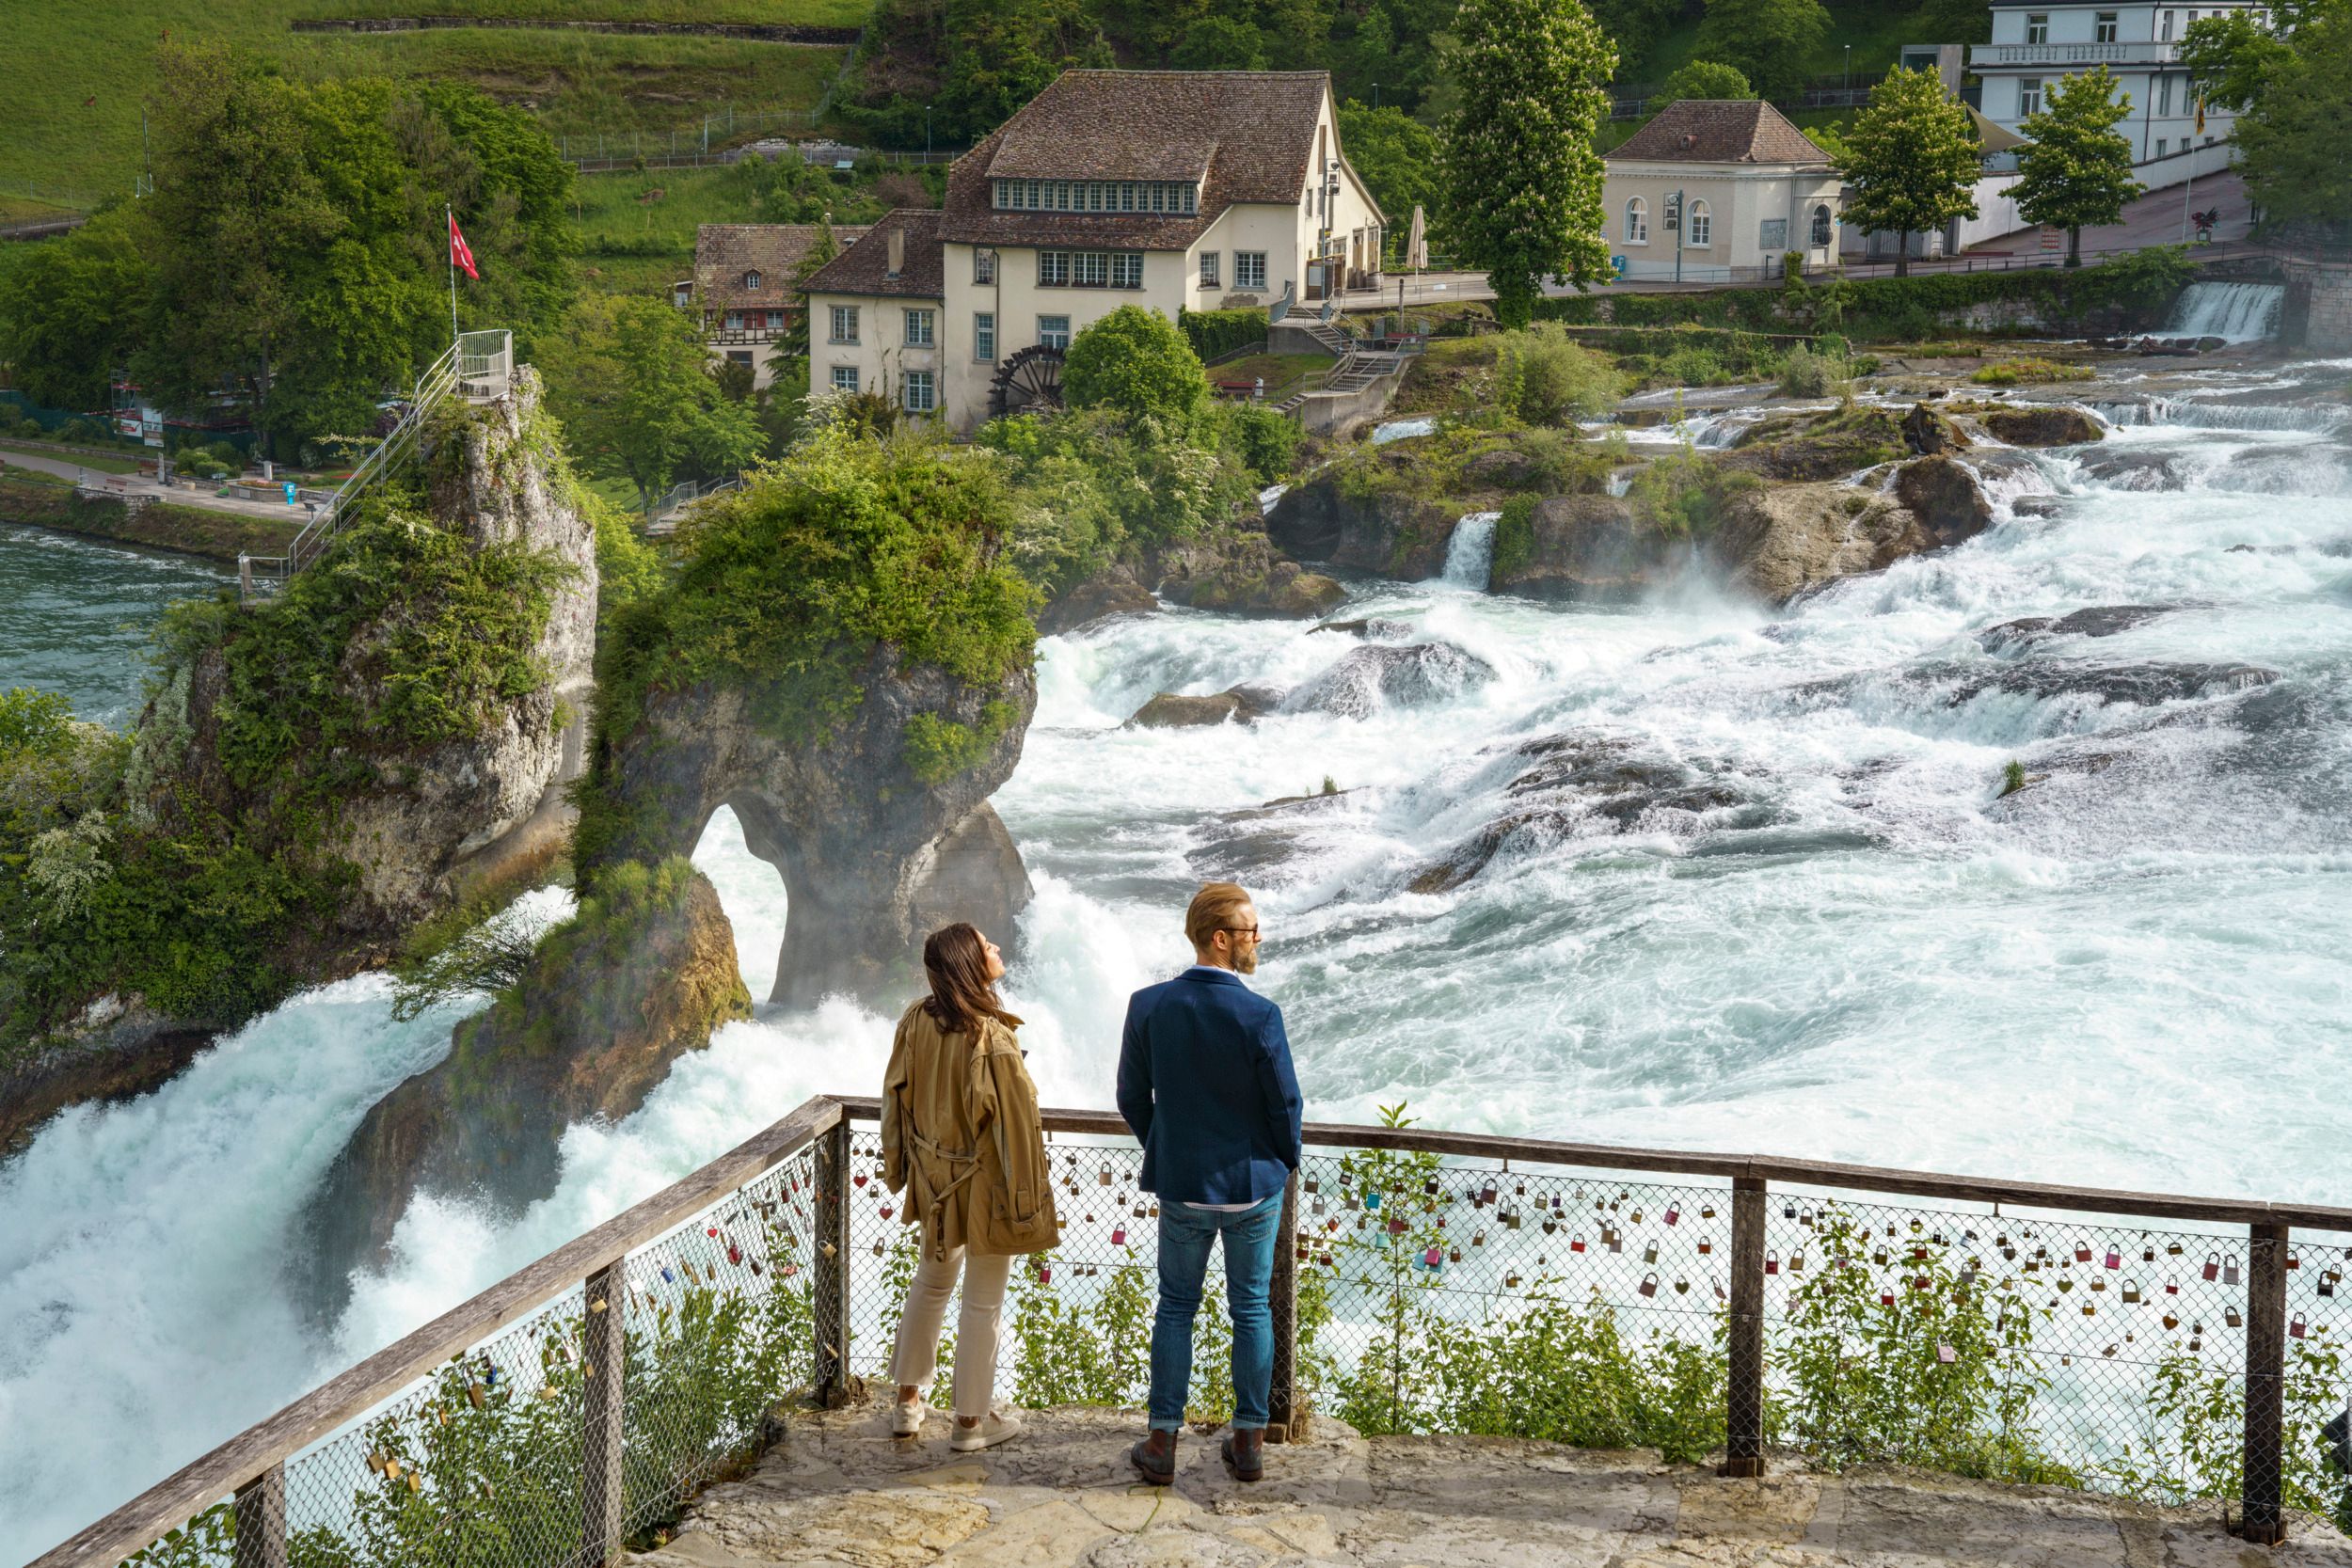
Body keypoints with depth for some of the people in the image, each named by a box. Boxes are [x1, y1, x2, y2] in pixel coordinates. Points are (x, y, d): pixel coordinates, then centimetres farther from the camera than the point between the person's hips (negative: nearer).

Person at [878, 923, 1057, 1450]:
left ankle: (907, 1404, 34)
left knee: (931, 1284, 25)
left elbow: (896, 1098, 4)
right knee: (983, 1304, 9)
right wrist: (1028, 1197, -10)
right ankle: (971, 1421, 20)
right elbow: (1014, 1123, -21)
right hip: (985, 1184, -6)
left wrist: (896, 1166, 17)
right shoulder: (991, 1038, -27)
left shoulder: (915, 1021, -8)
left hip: (934, 1180, 6)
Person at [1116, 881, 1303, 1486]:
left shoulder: (1148, 1006, -10)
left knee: (1176, 1308, 14)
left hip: (1182, 1186, 2)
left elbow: (1133, 1097, 0)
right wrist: (1286, 1162, 10)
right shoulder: (1259, 1016, -20)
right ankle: (1249, 1442, 19)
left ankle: (1162, 1442, 16)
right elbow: (1285, 1104, -11)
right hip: (1255, 1185, -2)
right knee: (1251, 1309, 12)